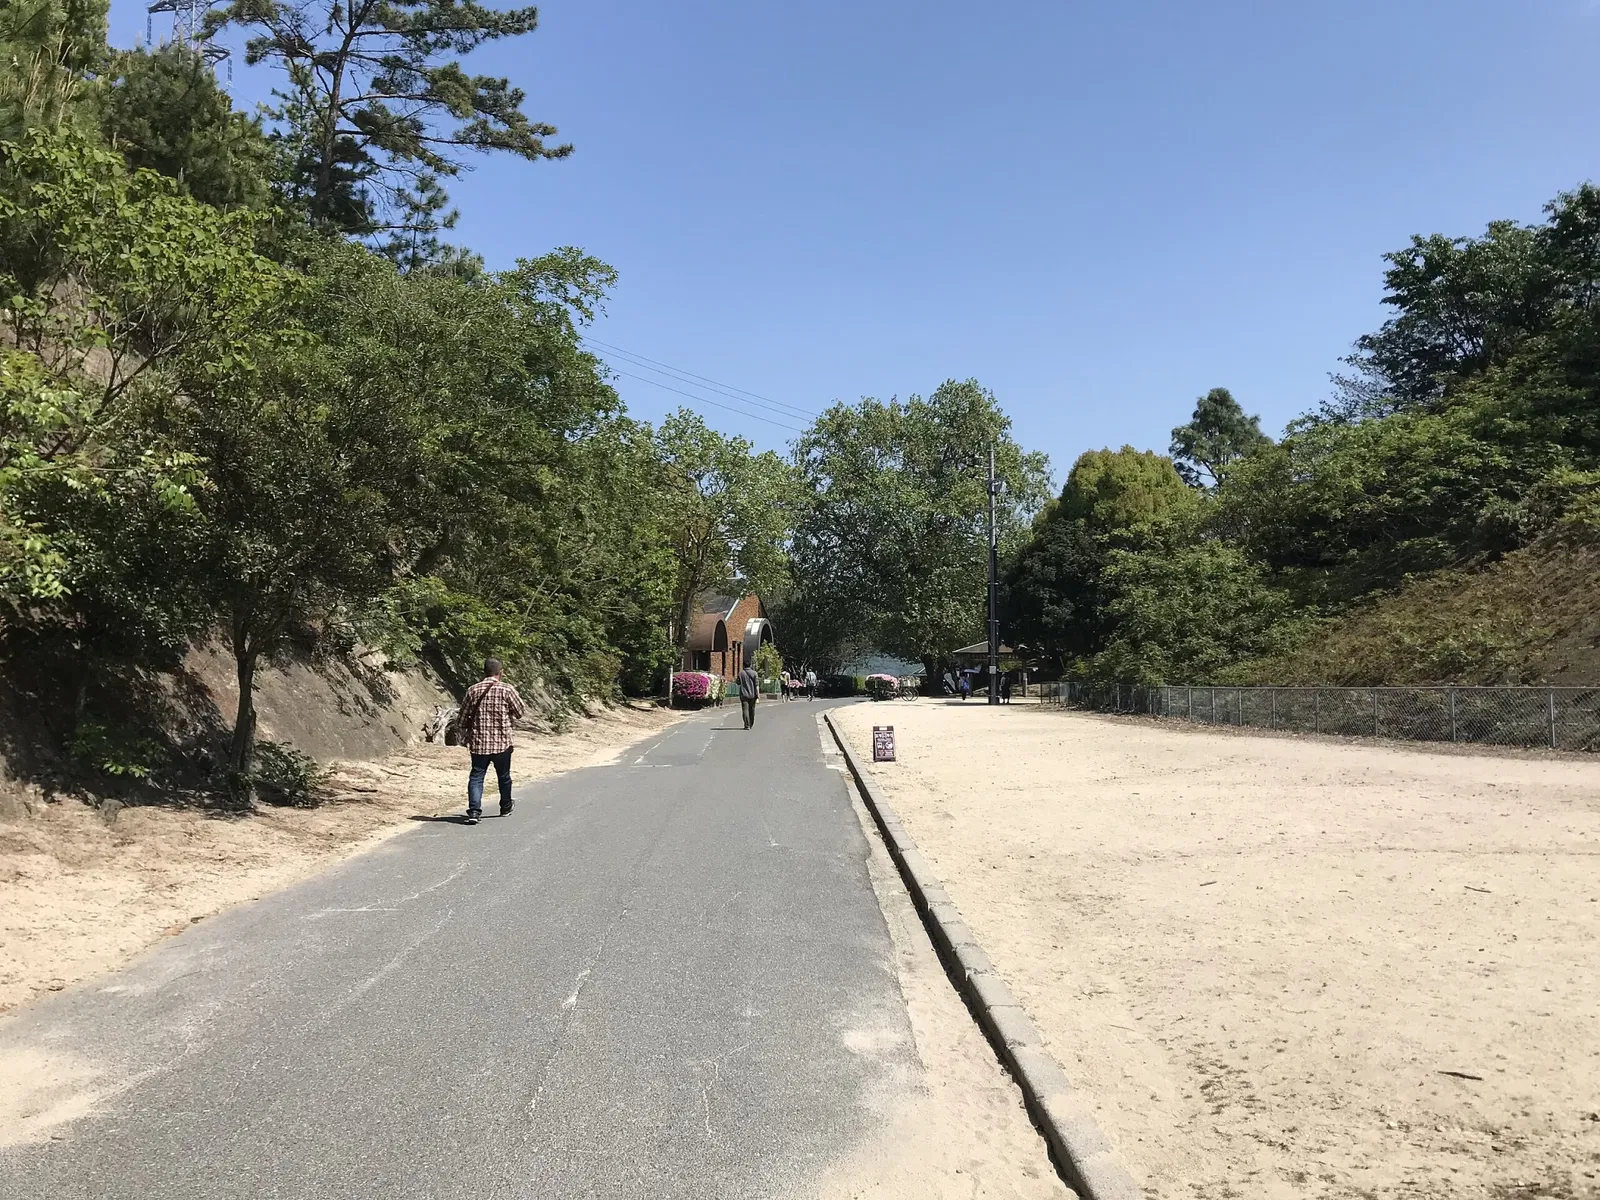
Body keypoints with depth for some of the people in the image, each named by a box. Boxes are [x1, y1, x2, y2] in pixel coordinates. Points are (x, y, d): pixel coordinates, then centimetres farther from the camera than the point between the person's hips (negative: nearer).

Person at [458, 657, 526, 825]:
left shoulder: (473, 690, 1)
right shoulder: (506, 689, -8)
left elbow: (463, 718, 5)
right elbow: (520, 711, 0)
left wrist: (465, 732, 23)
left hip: (478, 742, 1)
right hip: (502, 742, -1)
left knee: (476, 776, 4)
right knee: (503, 776, 16)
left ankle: (474, 810, -12)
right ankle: (505, 808, 33)